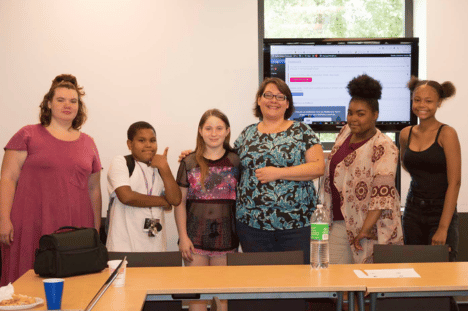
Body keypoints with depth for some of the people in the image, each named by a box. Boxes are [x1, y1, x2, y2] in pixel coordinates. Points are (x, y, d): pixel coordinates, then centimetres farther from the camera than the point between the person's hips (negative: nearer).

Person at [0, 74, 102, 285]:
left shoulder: (88, 143, 15)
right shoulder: (28, 135, 5)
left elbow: (94, 189, 19)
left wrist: (97, 229, 16)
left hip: (75, 229, 3)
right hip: (33, 227, -3)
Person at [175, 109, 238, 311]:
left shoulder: (235, 162, 3)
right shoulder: (189, 163, 2)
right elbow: (180, 202, 3)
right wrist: (183, 237, -4)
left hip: (225, 236, 0)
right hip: (195, 237, 0)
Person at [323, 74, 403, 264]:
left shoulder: (384, 148, -14)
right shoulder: (345, 132, 9)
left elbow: (382, 193, -20)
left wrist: (365, 230, -24)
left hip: (369, 226, -6)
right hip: (338, 224, 6)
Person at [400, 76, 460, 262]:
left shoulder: (446, 134, -9)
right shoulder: (406, 134, 6)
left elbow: (454, 183, -13)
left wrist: (443, 228, -18)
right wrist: (422, 179, 11)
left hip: (440, 212, -5)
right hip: (413, 212, 5)